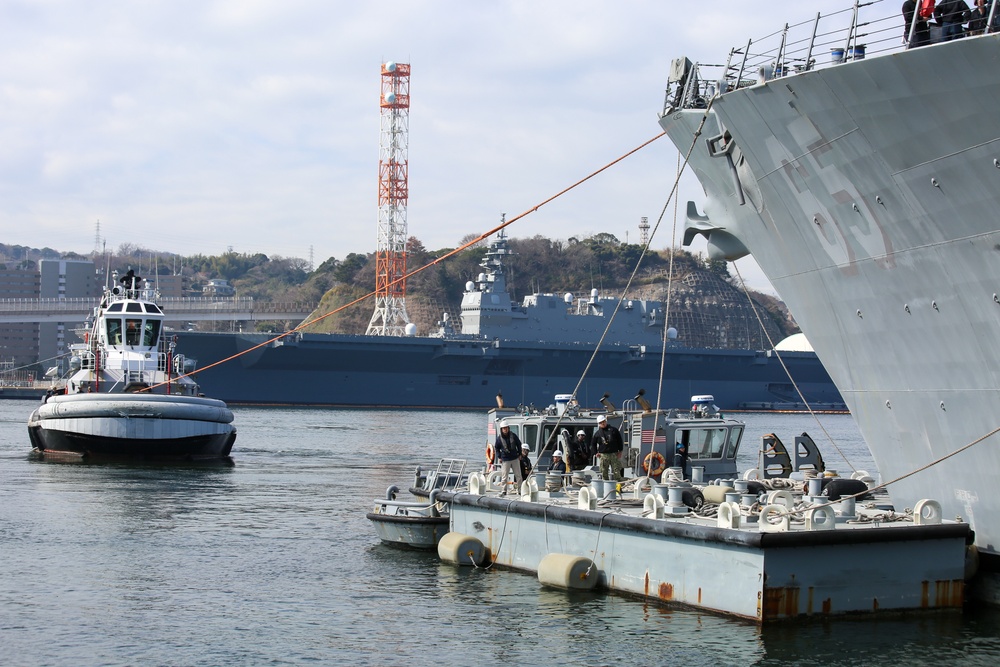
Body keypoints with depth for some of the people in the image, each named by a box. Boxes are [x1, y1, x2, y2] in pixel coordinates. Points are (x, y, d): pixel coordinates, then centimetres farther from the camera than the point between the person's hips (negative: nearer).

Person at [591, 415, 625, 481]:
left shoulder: (613, 430, 4)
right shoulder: (597, 433, 7)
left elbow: (620, 440, 8)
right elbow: (593, 444, 19)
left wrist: (620, 451, 4)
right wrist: (596, 452, 9)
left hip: (614, 454, -1)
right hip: (603, 455, 1)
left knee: (617, 472, -3)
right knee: (604, 473, 2)